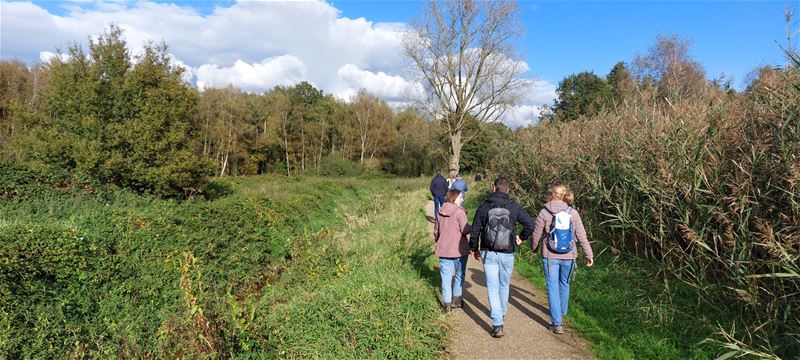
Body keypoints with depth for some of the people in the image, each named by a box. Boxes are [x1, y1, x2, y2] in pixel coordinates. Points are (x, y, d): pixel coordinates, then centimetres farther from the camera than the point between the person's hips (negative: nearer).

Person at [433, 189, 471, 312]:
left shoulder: (440, 212, 5)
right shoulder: (459, 212, -14)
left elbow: (436, 230, 12)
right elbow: (465, 230, -18)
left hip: (443, 250, 4)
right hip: (459, 249, -4)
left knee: (446, 276, 9)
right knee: (459, 275, 16)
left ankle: (447, 303, 12)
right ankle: (456, 300, 23)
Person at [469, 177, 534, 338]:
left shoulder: (484, 207, -5)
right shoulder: (514, 207, -5)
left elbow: (475, 231, -2)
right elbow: (530, 224, -7)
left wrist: (474, 249, 11)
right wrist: (521, 237, 10)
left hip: (489, 253, -1)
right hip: (507, 254, 1)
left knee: (493, 288, 2)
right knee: (504, 285, 22)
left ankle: (497, 325, -4)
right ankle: (502, 313, 41)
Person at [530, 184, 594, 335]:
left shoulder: (544, 212, -9)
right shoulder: (573, 213, -3)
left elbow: (536, 234, -2)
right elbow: (581, 236, -2)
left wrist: (534, 248, 17)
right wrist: (589, 255, 6)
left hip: (550, 256, -3)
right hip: (568, 256, 3)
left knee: (553, 288, 5)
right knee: (564, 284, 23)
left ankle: (557, 323, 4)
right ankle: (561, 314, 41)